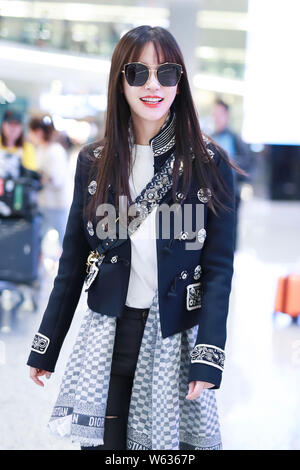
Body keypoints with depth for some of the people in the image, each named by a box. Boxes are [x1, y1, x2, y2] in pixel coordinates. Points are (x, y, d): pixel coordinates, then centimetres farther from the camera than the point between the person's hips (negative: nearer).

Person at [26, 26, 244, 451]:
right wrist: (45, 348, 8)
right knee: (100, 441, 2)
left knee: (167, 441, 2)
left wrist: (208, 358, -14)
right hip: (108, 336, 2)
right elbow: (72, 263, 9)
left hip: (174, 340, -2)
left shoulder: (209, 166, -3)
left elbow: (218, 268, -4)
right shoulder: (94, 162, 4)